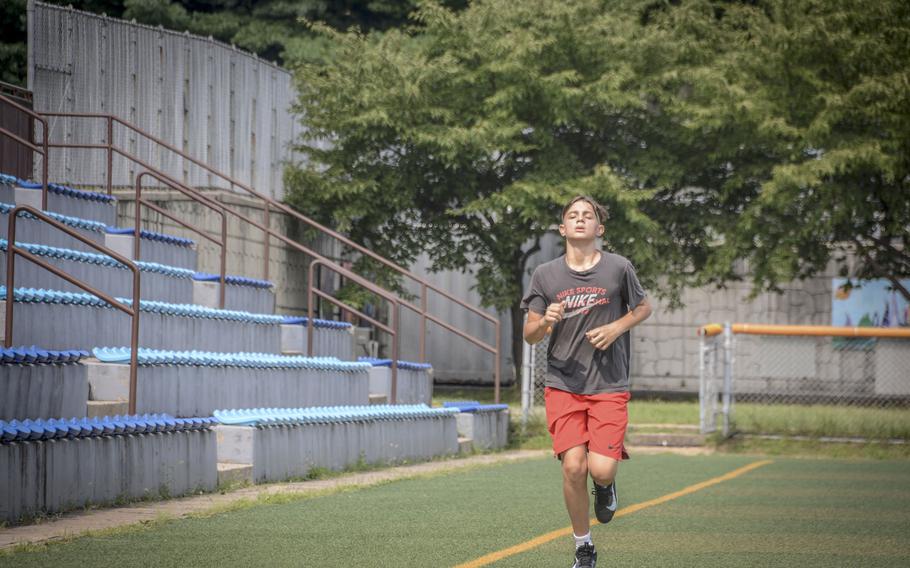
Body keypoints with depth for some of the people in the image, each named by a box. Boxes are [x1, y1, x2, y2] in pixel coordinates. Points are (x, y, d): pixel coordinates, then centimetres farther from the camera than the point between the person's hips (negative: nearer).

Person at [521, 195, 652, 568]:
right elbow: (530, 335, 6)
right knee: (573, 467, -11)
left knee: (601, 469, -15)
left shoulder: (619, 268, -1)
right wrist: (545, 321, -17)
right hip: (563, 385, 1)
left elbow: (643, 308, 15)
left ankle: (605, 486, 25)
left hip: (609, 385, -1)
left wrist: (615, 328, -4)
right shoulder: (546, 275, 3)